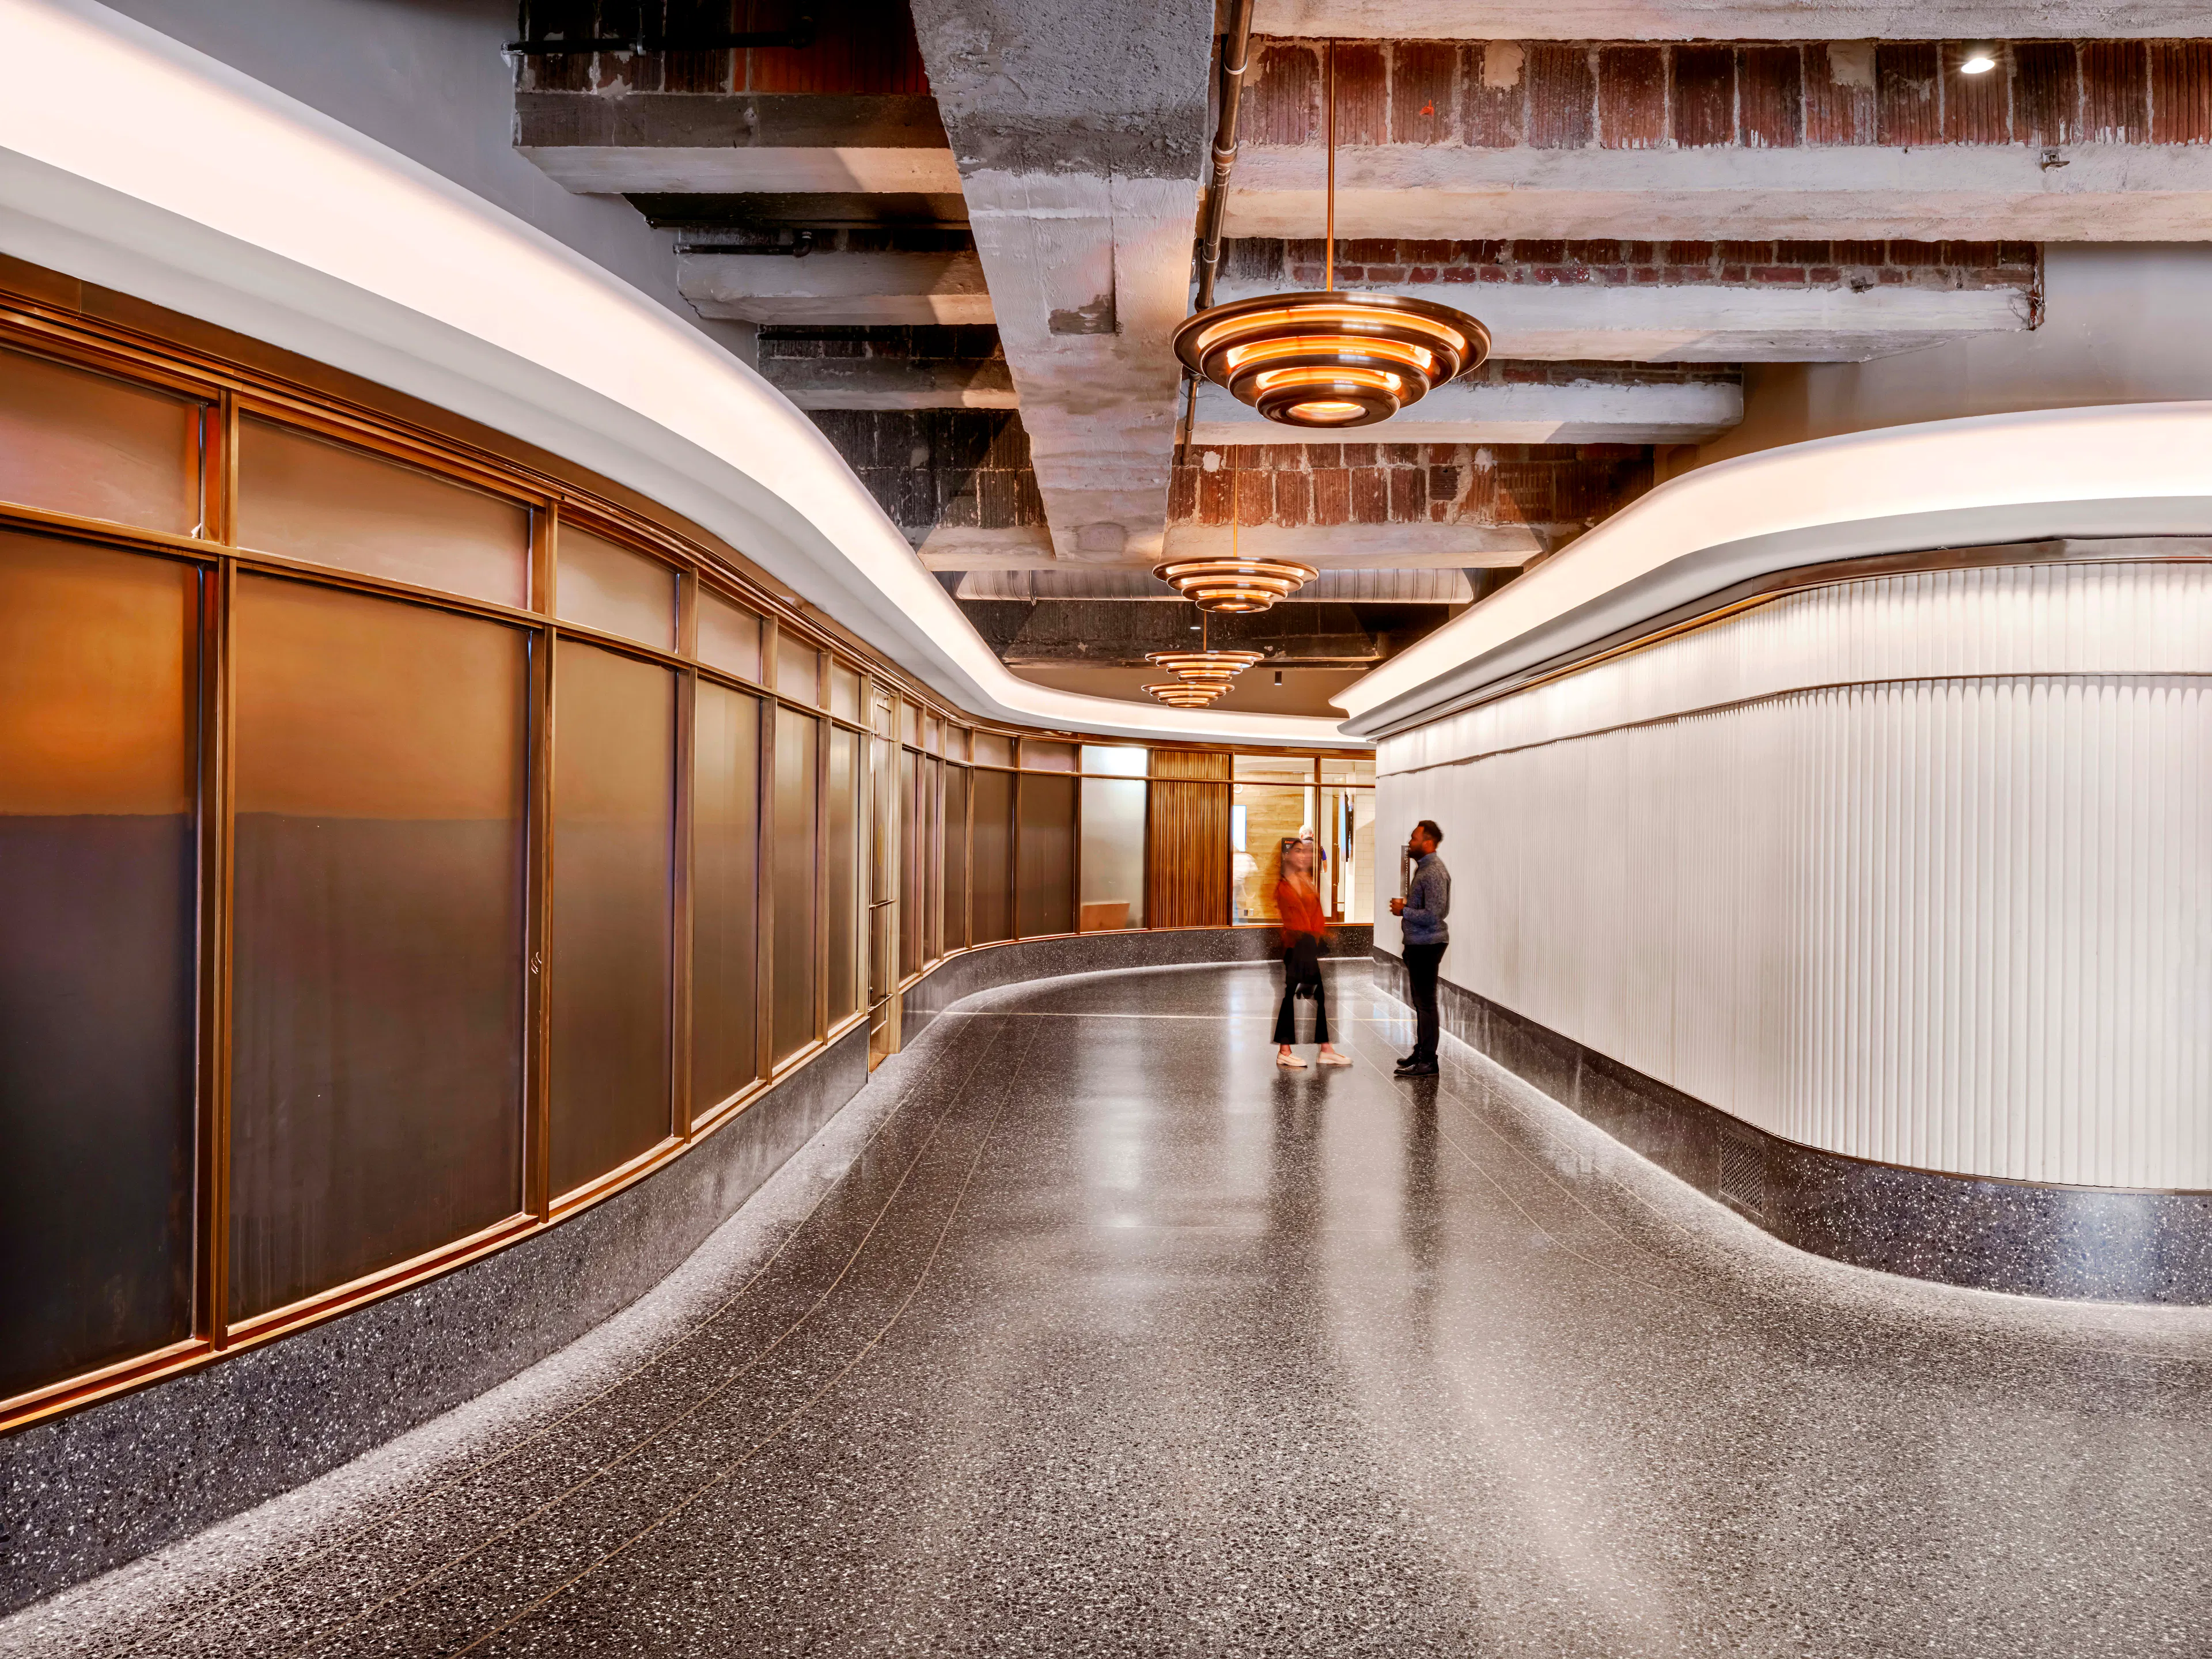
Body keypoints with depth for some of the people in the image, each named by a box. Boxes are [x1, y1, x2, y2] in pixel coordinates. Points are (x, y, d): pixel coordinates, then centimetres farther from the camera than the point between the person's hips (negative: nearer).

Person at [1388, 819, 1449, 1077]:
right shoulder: (1423, 867, 15)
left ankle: (1428, 1062, -3)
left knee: (1426, 1002, -7)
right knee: (1420, 1001, 17)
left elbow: (1432, 915, -25)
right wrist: (1406, 905, 10)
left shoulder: (1434, 872, -18)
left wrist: (1404, 911, -14)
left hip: (1427, 945, -11)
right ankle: (1421, 1052, 26)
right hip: (1419, 943, 11)